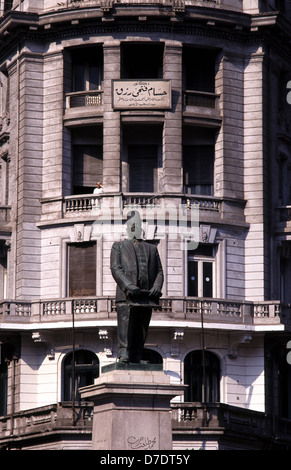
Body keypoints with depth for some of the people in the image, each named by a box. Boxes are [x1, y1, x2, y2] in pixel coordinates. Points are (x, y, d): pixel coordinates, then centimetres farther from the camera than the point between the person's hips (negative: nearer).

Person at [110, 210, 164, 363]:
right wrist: (128, 286, -16)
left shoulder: (152, 249, 27)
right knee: (125, 333, -15)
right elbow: (115, 268, 2)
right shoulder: (119, 246, 17)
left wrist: (157, 287, -5)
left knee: (141, 336, 2)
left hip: (146, 297, 4)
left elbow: (159, 271, 18)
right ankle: (124, 357, -23)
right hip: (126, 297, -3)